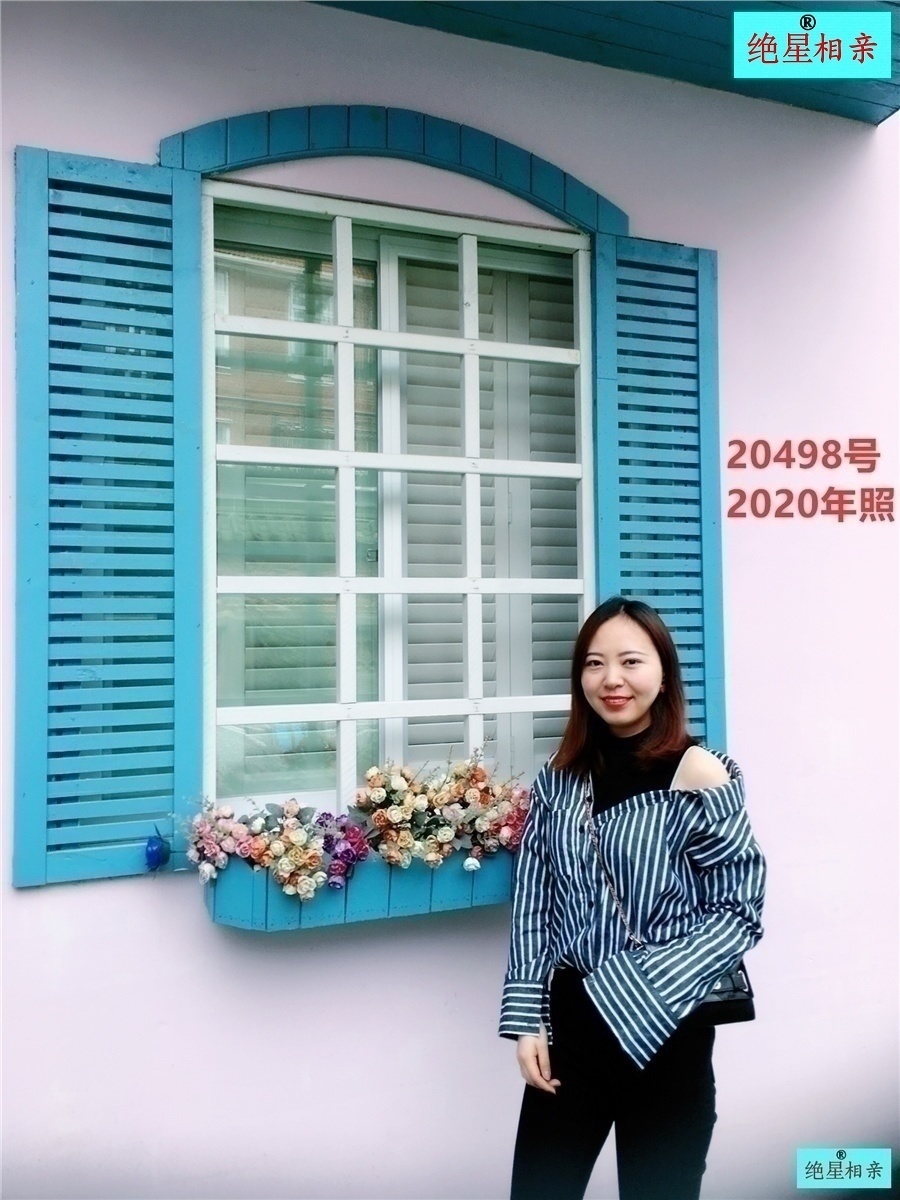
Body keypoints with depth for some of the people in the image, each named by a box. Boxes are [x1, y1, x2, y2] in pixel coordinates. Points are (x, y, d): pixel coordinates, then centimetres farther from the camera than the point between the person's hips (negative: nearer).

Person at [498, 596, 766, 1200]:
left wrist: (637, 996, -16)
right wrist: (528, 1018, -2)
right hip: (569, 1021, 4)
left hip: (664, 1028, -3)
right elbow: (532, 903, 5)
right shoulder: (559, 778, 2)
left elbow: (739, 913, -10)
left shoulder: (698, 774, -11)